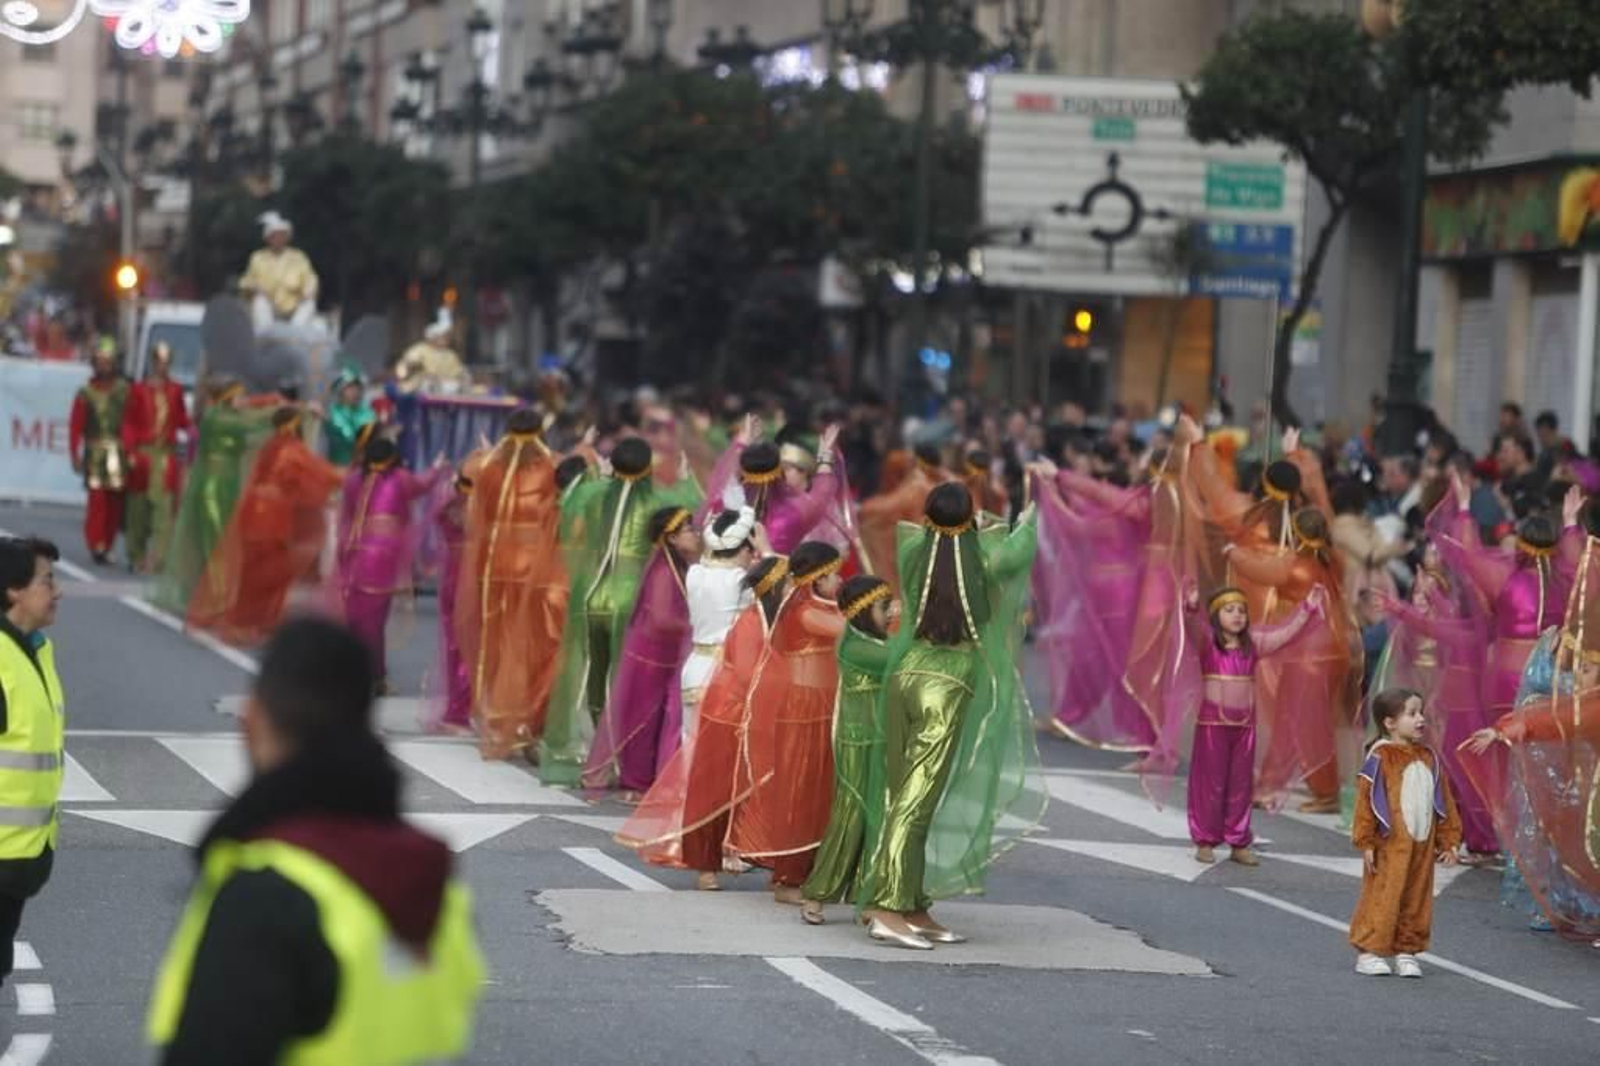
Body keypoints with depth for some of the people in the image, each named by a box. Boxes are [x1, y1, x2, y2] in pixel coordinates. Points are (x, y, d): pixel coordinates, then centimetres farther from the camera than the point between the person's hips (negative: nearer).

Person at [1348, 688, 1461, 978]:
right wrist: (1366, 843, -13)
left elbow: (1445, 802, 16)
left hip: (1422, 846, 6)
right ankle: (1368, 952, 3)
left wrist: (1449, 840, 14)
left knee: (1417, 900, 9)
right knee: (1381, 898, -4)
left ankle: (1406, 952, 17)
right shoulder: (1380, 758, -9)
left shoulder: (1428, 758, 11)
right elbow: (1366, 801, -10)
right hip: (1390, 846, -6)